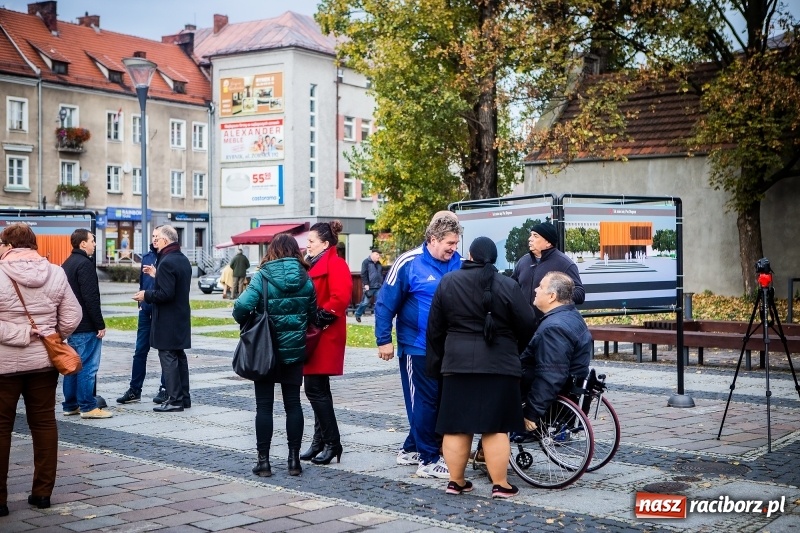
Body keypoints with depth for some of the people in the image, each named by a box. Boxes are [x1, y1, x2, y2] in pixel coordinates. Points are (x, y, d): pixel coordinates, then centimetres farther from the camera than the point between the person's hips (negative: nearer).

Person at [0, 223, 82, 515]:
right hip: (44, 361, 4)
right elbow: (72, 317, 1)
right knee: (44, 423, 13)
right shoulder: (56, 274, 1)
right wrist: (51, 338, 10)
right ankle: (42, 492, 18)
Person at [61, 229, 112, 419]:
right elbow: (91, 298, -20)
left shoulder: (67, 264, 15)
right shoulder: (85, 264, -15)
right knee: (87, 366, -6)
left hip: (72, 324, 10)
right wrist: (100, 324, -17)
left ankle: (70, 405, 18)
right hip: (86, 326, -10)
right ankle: (88, 407, -4)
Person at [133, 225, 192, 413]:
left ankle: (175, 400, -3)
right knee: (179, 357, 15)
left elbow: (166, 293, -24)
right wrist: (156, 275, 16)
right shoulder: (183, 260, 12)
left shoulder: (166, 262, -19)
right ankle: (184, 397, 20)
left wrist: (146, 295, -10)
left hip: (167, 320, -10)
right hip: (181, 318, 10)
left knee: (168, 358, -5)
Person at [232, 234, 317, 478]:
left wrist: (245, 322, -4)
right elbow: (312, 314, 4)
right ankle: (294, 459, 13)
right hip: (294, 351, 3)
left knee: (264, 405, 5)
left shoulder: (263, 277, -12)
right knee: (293, 403, 10)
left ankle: (263, 461, 8)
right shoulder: (305, 279, -1)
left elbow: (242, 306, -23)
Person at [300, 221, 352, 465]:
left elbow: (341, 298, -24)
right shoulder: (315, 264, 17)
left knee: (315, 390, -9)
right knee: (317, 389, 13)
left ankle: (332, 443, -1)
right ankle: (321, 440, 21)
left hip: (325, 336, -10)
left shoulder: (335, 264, -12)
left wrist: (323, 315, -20)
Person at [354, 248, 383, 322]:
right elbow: (363, 274, -11)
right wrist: (366, 284, -17)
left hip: (378, 287, 6)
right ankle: (358, 315, 19)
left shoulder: (379, 264, 16)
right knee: (365, 302, 1)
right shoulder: (366, 262, -4)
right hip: (369, 287, -5)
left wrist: (382, 284, 17)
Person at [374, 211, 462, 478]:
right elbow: (385, 303, -7)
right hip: (416, 347, -6)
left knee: (438, 400, 12)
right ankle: (429, 460, 7)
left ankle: (412, 449, 27)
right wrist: (383, 340, -9)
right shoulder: (409, 263, -10)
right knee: (424, 401, -1)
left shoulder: (457, 263, 4)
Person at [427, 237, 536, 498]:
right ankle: (500, 485, 5)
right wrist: (515, 350, 19)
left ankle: (456, 481, 14)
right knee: (496, 427, 2)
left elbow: (435, 328, 7)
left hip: (457, 363, 2)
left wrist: (436, 362, 17)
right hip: (499, 365, -2)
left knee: (456, 426, 7)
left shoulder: (447, 282, 3)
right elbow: (527, 325, 0)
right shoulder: (508, 285, -4)